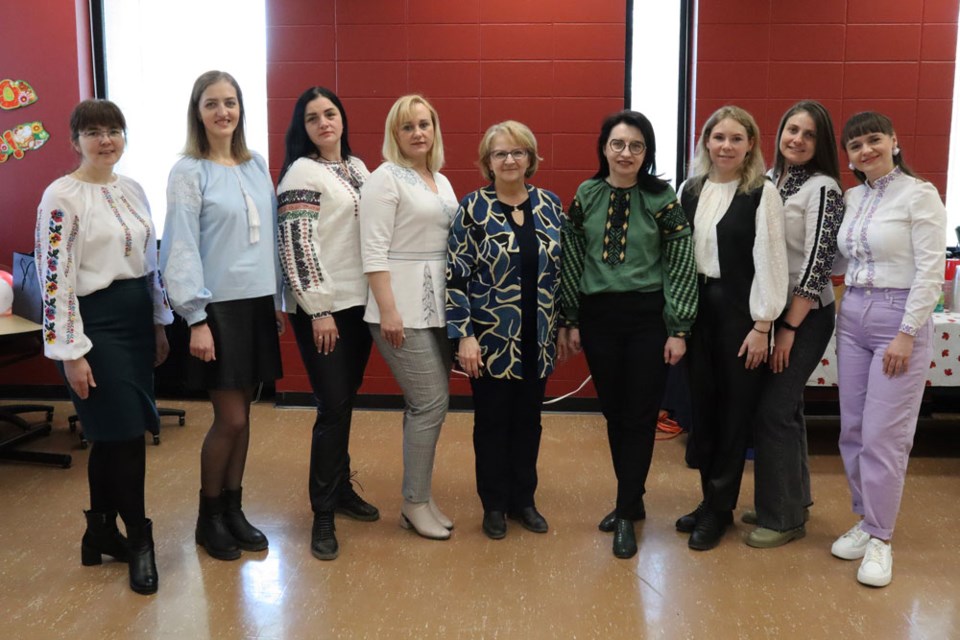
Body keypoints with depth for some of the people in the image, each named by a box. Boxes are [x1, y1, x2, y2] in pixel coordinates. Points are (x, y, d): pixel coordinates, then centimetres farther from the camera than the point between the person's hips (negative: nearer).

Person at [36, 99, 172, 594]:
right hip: (95, 322, -7)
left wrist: (159, 324, 15)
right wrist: (70, 352, -16)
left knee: (112, 435, 13)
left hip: (137, 318, 7)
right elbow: (54, 279, -14)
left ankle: (101, 532, 27)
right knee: (124, 432, -3)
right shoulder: (61, 197, -11)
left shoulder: (133, 190, 10)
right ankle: (139, 539, 13)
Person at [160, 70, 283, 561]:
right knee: (229, 420, -2)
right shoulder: (188, 172, -7)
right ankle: (208, 518, 18)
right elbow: (181, 249, -11)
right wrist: (196, 318, -15)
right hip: (218, 306, -5)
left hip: (257, 304, 5)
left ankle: (233, 509, 25)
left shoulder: (257, 166, 10)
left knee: (241, 415, 11)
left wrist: (278, 300, 12)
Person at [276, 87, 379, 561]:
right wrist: (318, 310, -18)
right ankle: (323, 516, 5)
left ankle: (341, 488, 28)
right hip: (323, 307, -7)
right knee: (334, 407, -6)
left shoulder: (357, 167, 14)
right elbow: (296, 244, -15)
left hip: (360, 302, 7)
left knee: (345, 402, 14)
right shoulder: (302, 173, -8)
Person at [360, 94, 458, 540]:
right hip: (402, 310, -7)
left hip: (438, 307, 7)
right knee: (431, 403, -6)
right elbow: (374, 251, -14)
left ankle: (420, 499, 22)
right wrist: (388, 310, -19)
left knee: (425, 404, 10)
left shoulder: (442, 182, 16)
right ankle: (415, 504, 9)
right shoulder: (386, 178, -7)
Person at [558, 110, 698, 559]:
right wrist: (570, 320, 6)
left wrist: (679, 329, -7)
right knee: (613, 413, 11)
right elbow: (572, 262, 8)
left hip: (648, 316, -3)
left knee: (641, 415, 2)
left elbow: (681, 266, -4)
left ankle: (626, 514, 13)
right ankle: (632, 500, 29)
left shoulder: (662, 199, -4)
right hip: (598, 316, 3)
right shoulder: (585, 197, 4)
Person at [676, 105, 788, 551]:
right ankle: (711, 498, 26)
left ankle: (719, 508, 18)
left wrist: (762, 326, -13)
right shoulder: (689, 190, 7)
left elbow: (770, 262, -10)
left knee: (734, 410, 5)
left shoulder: (763, 193, -7)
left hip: (739, 310, -5)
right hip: (696, 307, 5)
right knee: (702, 406, 11)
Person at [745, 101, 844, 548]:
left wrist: (790, 327, -17)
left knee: (772, 411, -5)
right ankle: (792, 499, 29)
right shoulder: (768, 180, 9)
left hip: (805, 315, -6)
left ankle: (783, 518, 9)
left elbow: (818, 263, -16)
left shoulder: (822, 189, -11)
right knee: (785, 408, 14)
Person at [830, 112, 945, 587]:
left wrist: (906, 334, -17)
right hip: (852, 317, 7)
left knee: (883, 436, -4)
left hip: (899, 319, -6)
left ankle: (879, 539, 8)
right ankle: (866, 521, 24)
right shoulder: (850, 199, 10)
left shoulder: (919, 194, -8)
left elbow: (931, 271, -13)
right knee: (852, 431, 9)